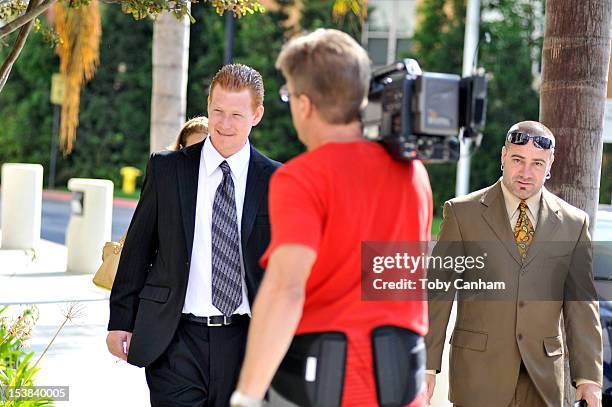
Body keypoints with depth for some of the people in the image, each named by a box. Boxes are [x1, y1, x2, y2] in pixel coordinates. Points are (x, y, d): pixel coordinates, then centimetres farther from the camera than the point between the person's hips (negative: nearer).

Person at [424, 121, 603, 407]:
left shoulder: (573, 223, 5)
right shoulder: (462, 212, -1)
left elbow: (582, 304, 4)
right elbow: (439, 292, -1)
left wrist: (588, 376, -3)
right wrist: (427, 364, -5)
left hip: (542, 376, 2)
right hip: (479, 369, -2)